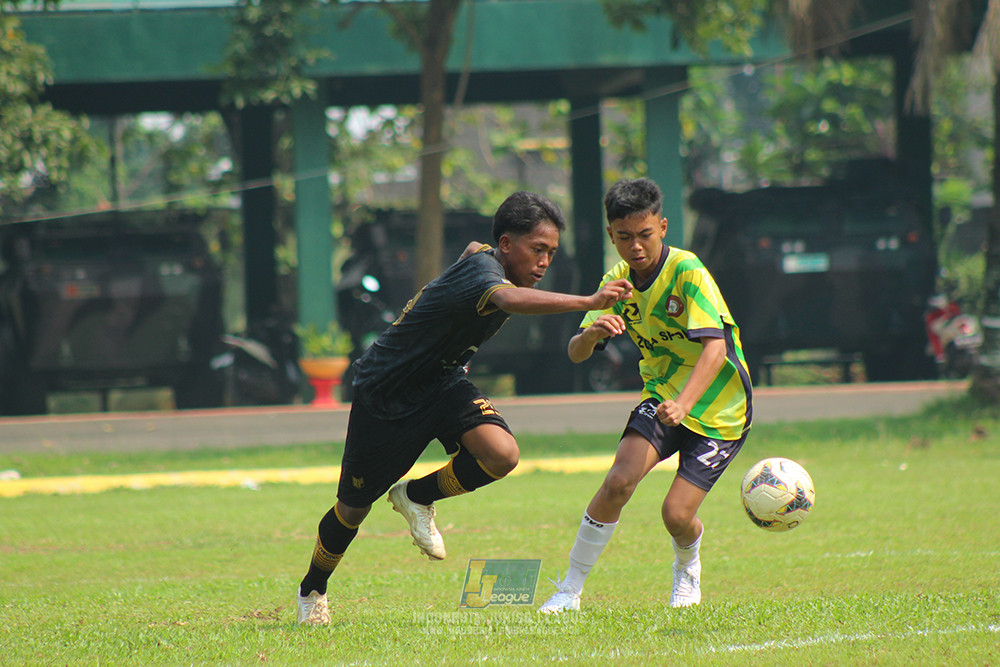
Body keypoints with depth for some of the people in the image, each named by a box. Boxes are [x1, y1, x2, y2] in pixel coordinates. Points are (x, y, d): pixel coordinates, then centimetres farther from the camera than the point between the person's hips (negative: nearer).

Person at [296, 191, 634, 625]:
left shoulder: (481, 257, -4)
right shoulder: (482, 268, -31)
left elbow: (472, 249, 23)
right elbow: (509, 300, -55)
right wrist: (589, 302, -64)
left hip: (442, 383, 7)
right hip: (385, 392, -7)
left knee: (501, 454, -23)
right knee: (354, 508, 9)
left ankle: (418, 498, 5)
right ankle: (312, 590, 36)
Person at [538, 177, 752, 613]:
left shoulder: (687, 271, -20)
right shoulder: (618, 282, -2)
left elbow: (714, 347, -30)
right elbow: (576, 354, -4)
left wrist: (683, 404, -46)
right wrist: (591, 334, -30)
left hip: (719, 407, -4)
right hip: (662, 397, 4)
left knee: (677, 514, -13)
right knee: (619, 482, -21)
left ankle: (687, 567, 23)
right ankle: (570, 589, -9)